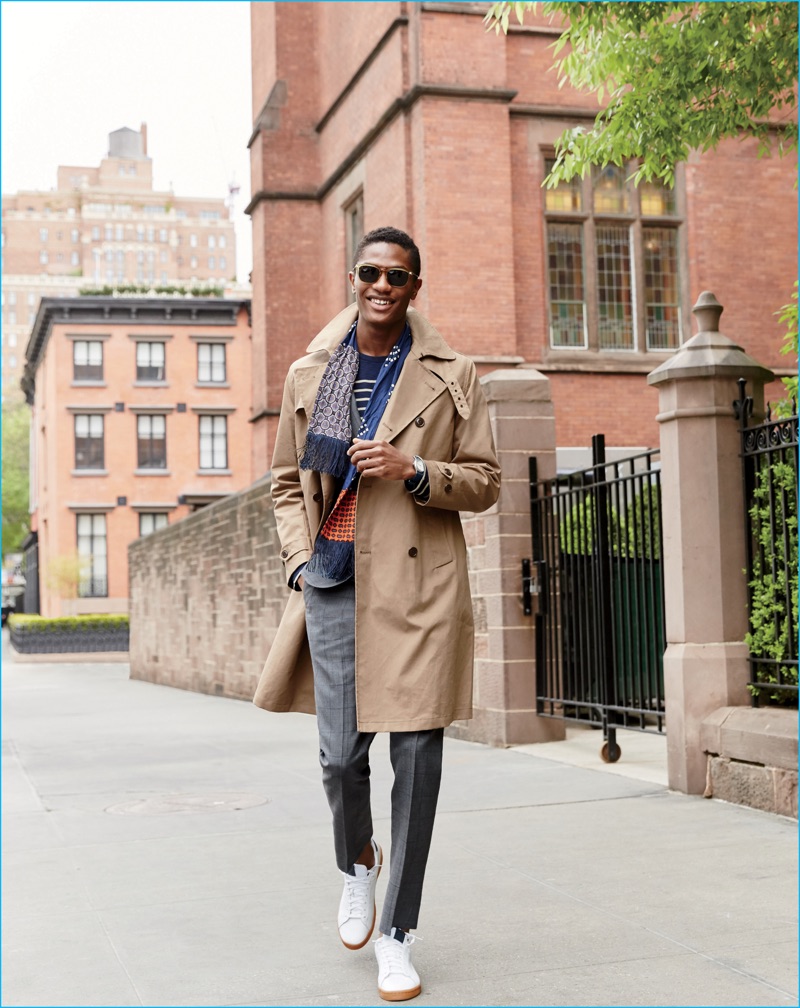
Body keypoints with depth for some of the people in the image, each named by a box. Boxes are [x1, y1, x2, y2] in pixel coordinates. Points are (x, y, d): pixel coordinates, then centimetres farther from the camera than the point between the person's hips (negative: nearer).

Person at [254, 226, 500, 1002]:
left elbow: (484, 482, 6)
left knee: (416, 757, -1)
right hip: (335, 581, 1)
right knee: (340, 755, -1)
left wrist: (413, 471, -12)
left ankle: (397, 932, 14)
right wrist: (299, 559, 3)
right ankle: (356, 863, 35)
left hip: (421, 587, -1)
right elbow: (287, 481, 18)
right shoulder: (309, 375, 10)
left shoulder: (451, 376, 5)